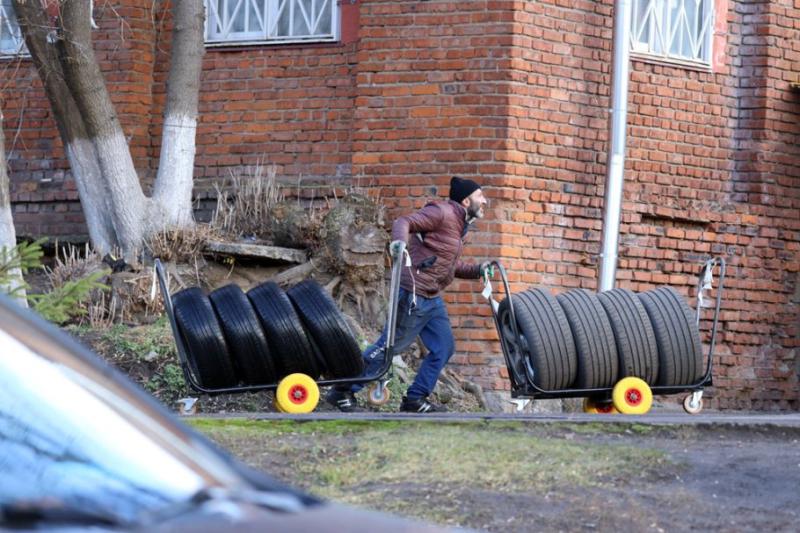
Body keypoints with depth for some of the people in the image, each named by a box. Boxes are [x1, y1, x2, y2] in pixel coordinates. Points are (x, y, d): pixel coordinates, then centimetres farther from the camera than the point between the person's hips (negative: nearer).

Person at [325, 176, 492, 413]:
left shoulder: (459, 224, 18)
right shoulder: (442, 213, -11)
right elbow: (404, 222, -22)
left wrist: (477, 270, 12)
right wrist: (399, 241, -43)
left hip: (432, 298, 10)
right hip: (414, 294, -10)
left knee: (444, 347, 6)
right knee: (390, 346, -5)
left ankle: (415, 399, 14)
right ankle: (342, 392, 3)